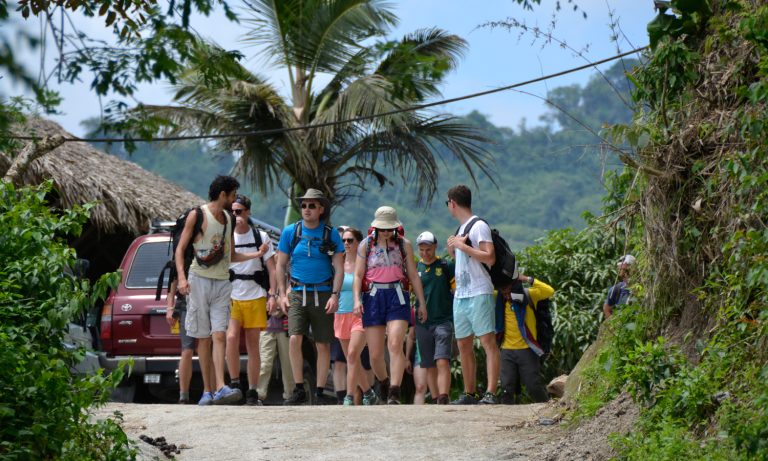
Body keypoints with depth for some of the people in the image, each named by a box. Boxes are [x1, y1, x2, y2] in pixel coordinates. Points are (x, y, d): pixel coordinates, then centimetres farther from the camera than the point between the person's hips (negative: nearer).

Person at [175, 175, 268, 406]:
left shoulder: (229, 219, 17)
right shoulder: (197, 215, -1)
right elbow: (180, 249, -3)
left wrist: (257, 254, 14)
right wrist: (181, 277, -16)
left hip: (222, 283, 4)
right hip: (199, 280, -4)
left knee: (219, 335, -10)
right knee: (203, 338, -1)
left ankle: (220, 388, -22)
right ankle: (207, 390, 3)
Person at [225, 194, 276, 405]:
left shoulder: (261, 237, 6)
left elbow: (271, 268, 6)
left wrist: (272, 295, -4)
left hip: (255, 296, 0)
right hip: (231, 296, 0)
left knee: (253, 345, 4)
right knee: (231, 338, -19)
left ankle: (252, 392, 8)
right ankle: (234, 383, -9)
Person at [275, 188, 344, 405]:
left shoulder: (331, 234, 1)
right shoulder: (290, 232, 4)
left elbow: (339, 268, 1)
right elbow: (280, 266, 9)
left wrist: (335, 295, -10)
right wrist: (282, 294, 1)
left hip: (322, 294, 0)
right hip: (297, 293, 0)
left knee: (323, 345, 2)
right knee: (294, 339, -16)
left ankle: (320, 393, 9)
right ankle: (299, 390, -7)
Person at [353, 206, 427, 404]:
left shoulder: (404, 245, 10)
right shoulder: (366, 245, 9)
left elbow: (413, 276, 14)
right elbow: (358, 275, 4)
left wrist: (422, 302, 11)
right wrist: (357, 299, -10)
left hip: (397, 298, -1)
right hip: (373, 297, 1)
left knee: (395, 345, -19)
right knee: (375, 353, 1)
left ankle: (395, 392, -22)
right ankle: (383, 382, 29)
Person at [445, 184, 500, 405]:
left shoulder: (479, 226, -8)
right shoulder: (461, 229, 19)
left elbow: (490, 258, -19)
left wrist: (463, 246, -17)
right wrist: (452, 249, 11)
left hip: (479, 293, -9)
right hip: (460, 295, 9)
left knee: (488, 341, -11)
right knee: (464, 345, 10)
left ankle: (491, 393, -18)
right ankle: (469, 393, 16)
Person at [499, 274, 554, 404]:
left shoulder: (529, 296, -4)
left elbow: (549, 291, -18)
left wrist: (528, 280, -21)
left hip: (527, 349, -3)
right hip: (507, 350, 3)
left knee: (533, 386, -1)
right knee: (507, 388, -3)